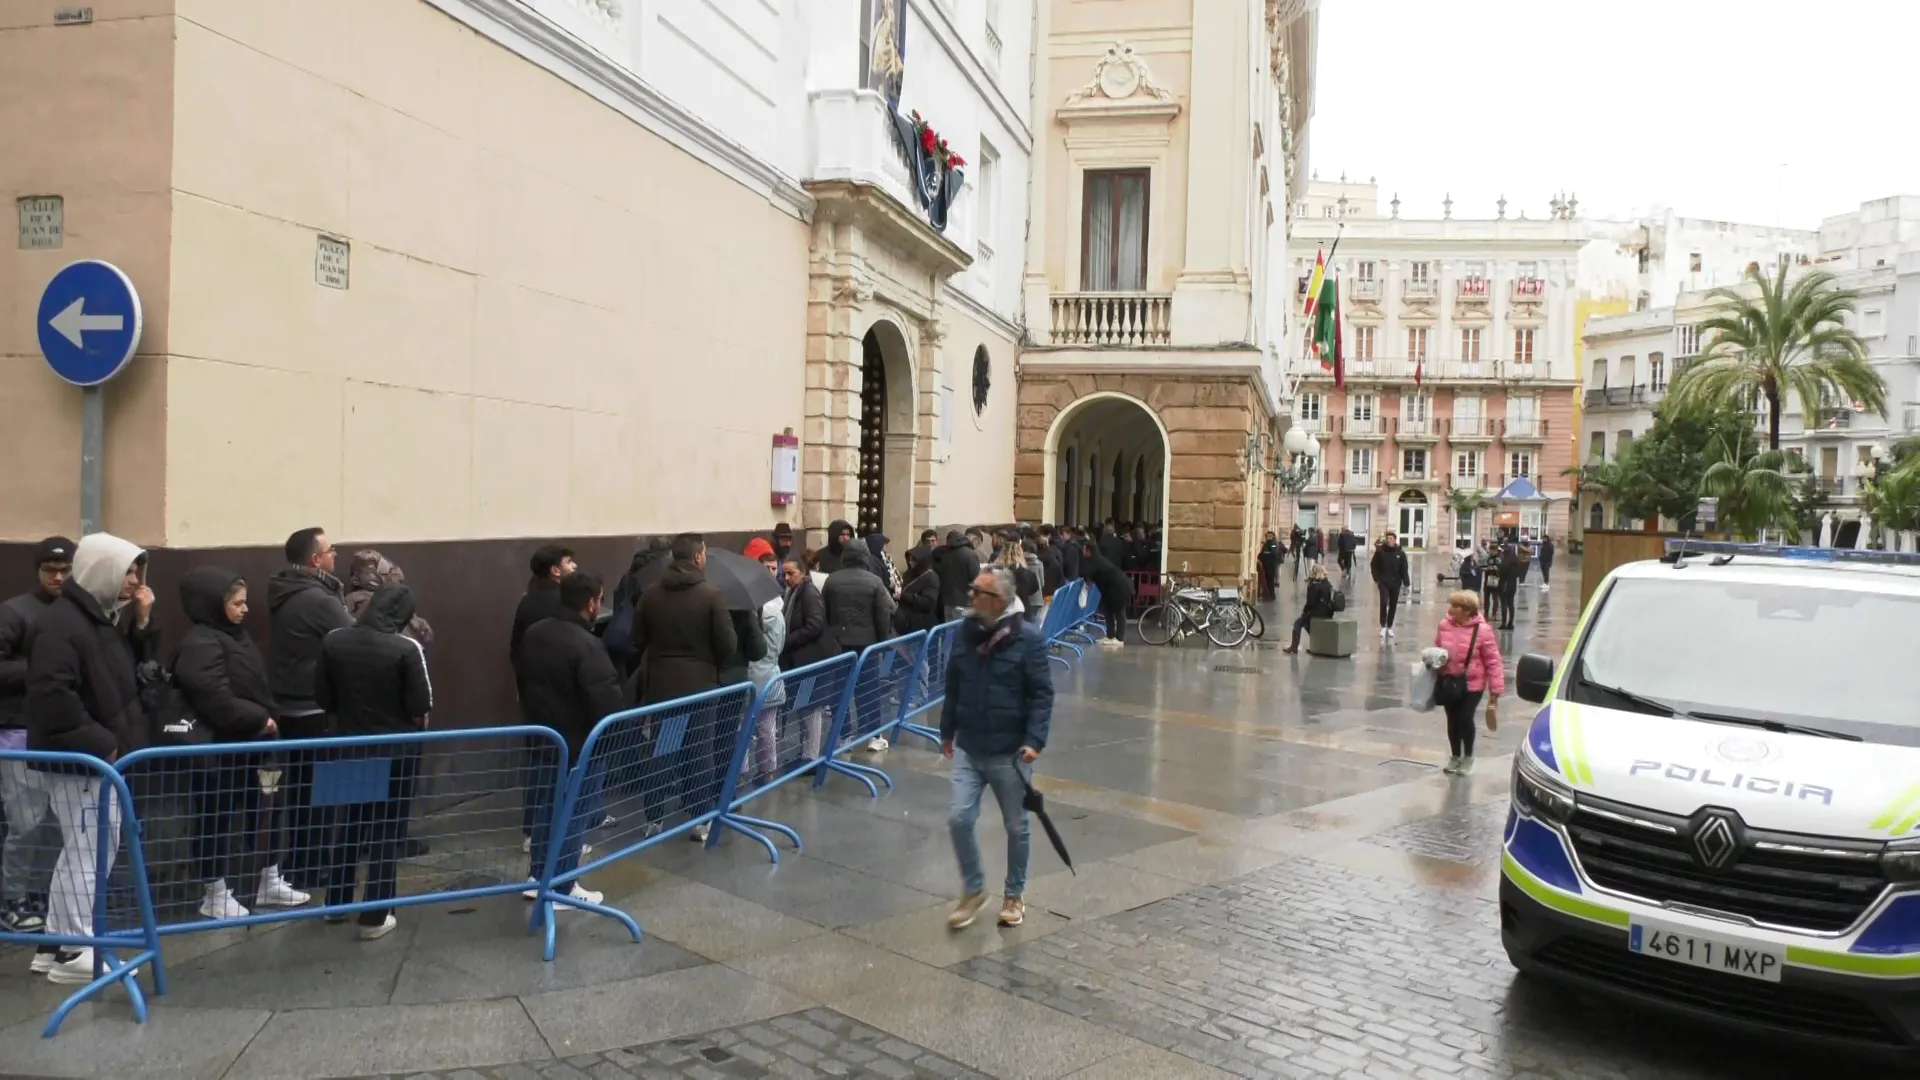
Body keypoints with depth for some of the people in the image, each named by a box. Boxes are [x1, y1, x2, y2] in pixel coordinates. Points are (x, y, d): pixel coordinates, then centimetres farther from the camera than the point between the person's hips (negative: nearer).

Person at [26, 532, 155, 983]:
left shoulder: (109, 618, 13)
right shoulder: (60, 623, -17)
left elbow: (135, 676, 16)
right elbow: (51, 696, -25)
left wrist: (143, 625, 2)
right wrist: (99, 743, -20)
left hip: (102, 758, 10)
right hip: (76, 760, -10)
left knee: (98, 849, 14)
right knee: (86, 852, -4)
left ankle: (57, 942, 25)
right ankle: (74, 951, 6)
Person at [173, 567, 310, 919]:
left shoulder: (236, 635, 11)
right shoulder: (200, 645, -19)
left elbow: (257, 687, 16)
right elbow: (219, 704, -26)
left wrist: (266, 719, 2)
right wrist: (261, 719, -15)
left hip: (247, 745, 9)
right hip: (217, 750, -9)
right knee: (217, 821, 5)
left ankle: (270, 883, 28)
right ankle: (216, 895, 18)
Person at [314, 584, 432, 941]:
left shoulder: (334, 641, -5)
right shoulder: (407, 648, -19)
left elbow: (323, 698, 1)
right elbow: (421, 706, -16)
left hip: (349, 747, 5)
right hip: (396, 751, -4)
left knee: (348, 825, 22)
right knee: (387, 833, 7)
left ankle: (336, 902, 35)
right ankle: (375, 917, 12)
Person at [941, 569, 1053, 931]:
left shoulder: (1028, 639, -13)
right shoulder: (966, 633, 1)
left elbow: (1042, 694, -12)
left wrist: (1035, 740, -20)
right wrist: (947, 731, 17)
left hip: (1010, 752, -3)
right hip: (968, 748, 4)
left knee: (1015, 827, 10)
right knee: (959, 819, -5)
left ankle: (1014, 896, 30)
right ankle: (973, 889, 17)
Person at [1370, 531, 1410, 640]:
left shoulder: (1400, 552, -4)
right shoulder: (1380, 551, -7)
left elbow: (1404, 569, -1)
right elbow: (1374, 566, 0)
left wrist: (1406, 582, -6)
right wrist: (1376, 578, -9)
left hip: (1395, 583, 2)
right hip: (1383, 582, -2)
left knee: (1393, 605, 10)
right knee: (1384, 603, -14)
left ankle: (1389, 627, 24)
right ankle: (1383, 626, -4)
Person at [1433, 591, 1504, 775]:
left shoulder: (1482, 630, -16)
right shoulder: (1444, 625, -4)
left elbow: (1493, 662, -12)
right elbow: (1436, 649, 13)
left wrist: (1494, 691, -13)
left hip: (1472, 684, -4)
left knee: (1465, 718, -11)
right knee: (1452, 719, 11)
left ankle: (1468, 757, 15)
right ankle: (1455, 756, 32)